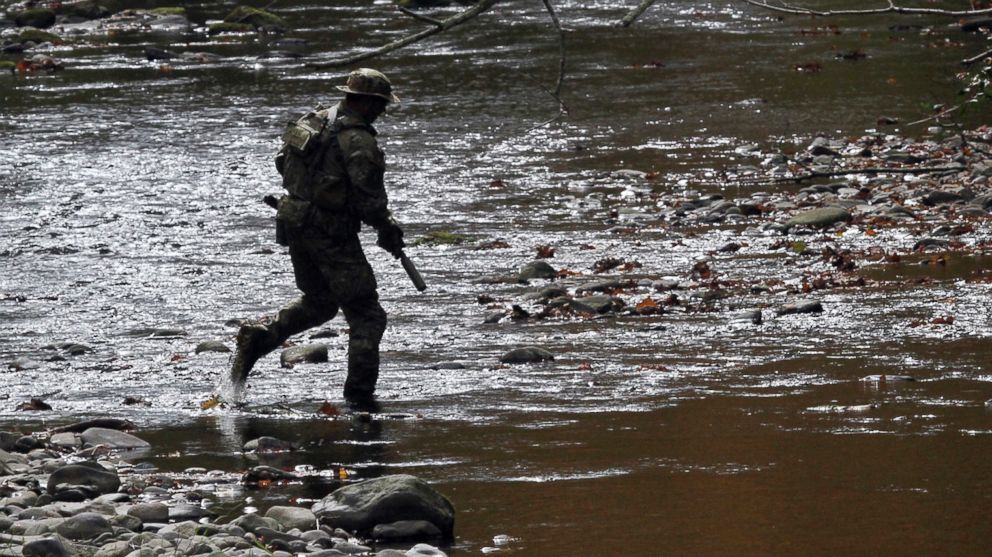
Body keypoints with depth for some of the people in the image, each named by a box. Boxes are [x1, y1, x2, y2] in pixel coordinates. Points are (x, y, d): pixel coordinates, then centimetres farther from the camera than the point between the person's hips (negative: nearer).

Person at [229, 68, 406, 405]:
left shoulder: (313, 121, 6)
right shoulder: (358, 140, -19)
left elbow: (284, 164, 16)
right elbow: (369, 197, -20)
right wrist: (386, 229, -3)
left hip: (295, 224, 8)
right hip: (333, 236, -8)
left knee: (317, 303, 26)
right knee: (366, 316, 3)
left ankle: (257, 338, 8)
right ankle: (359, 396, 1)